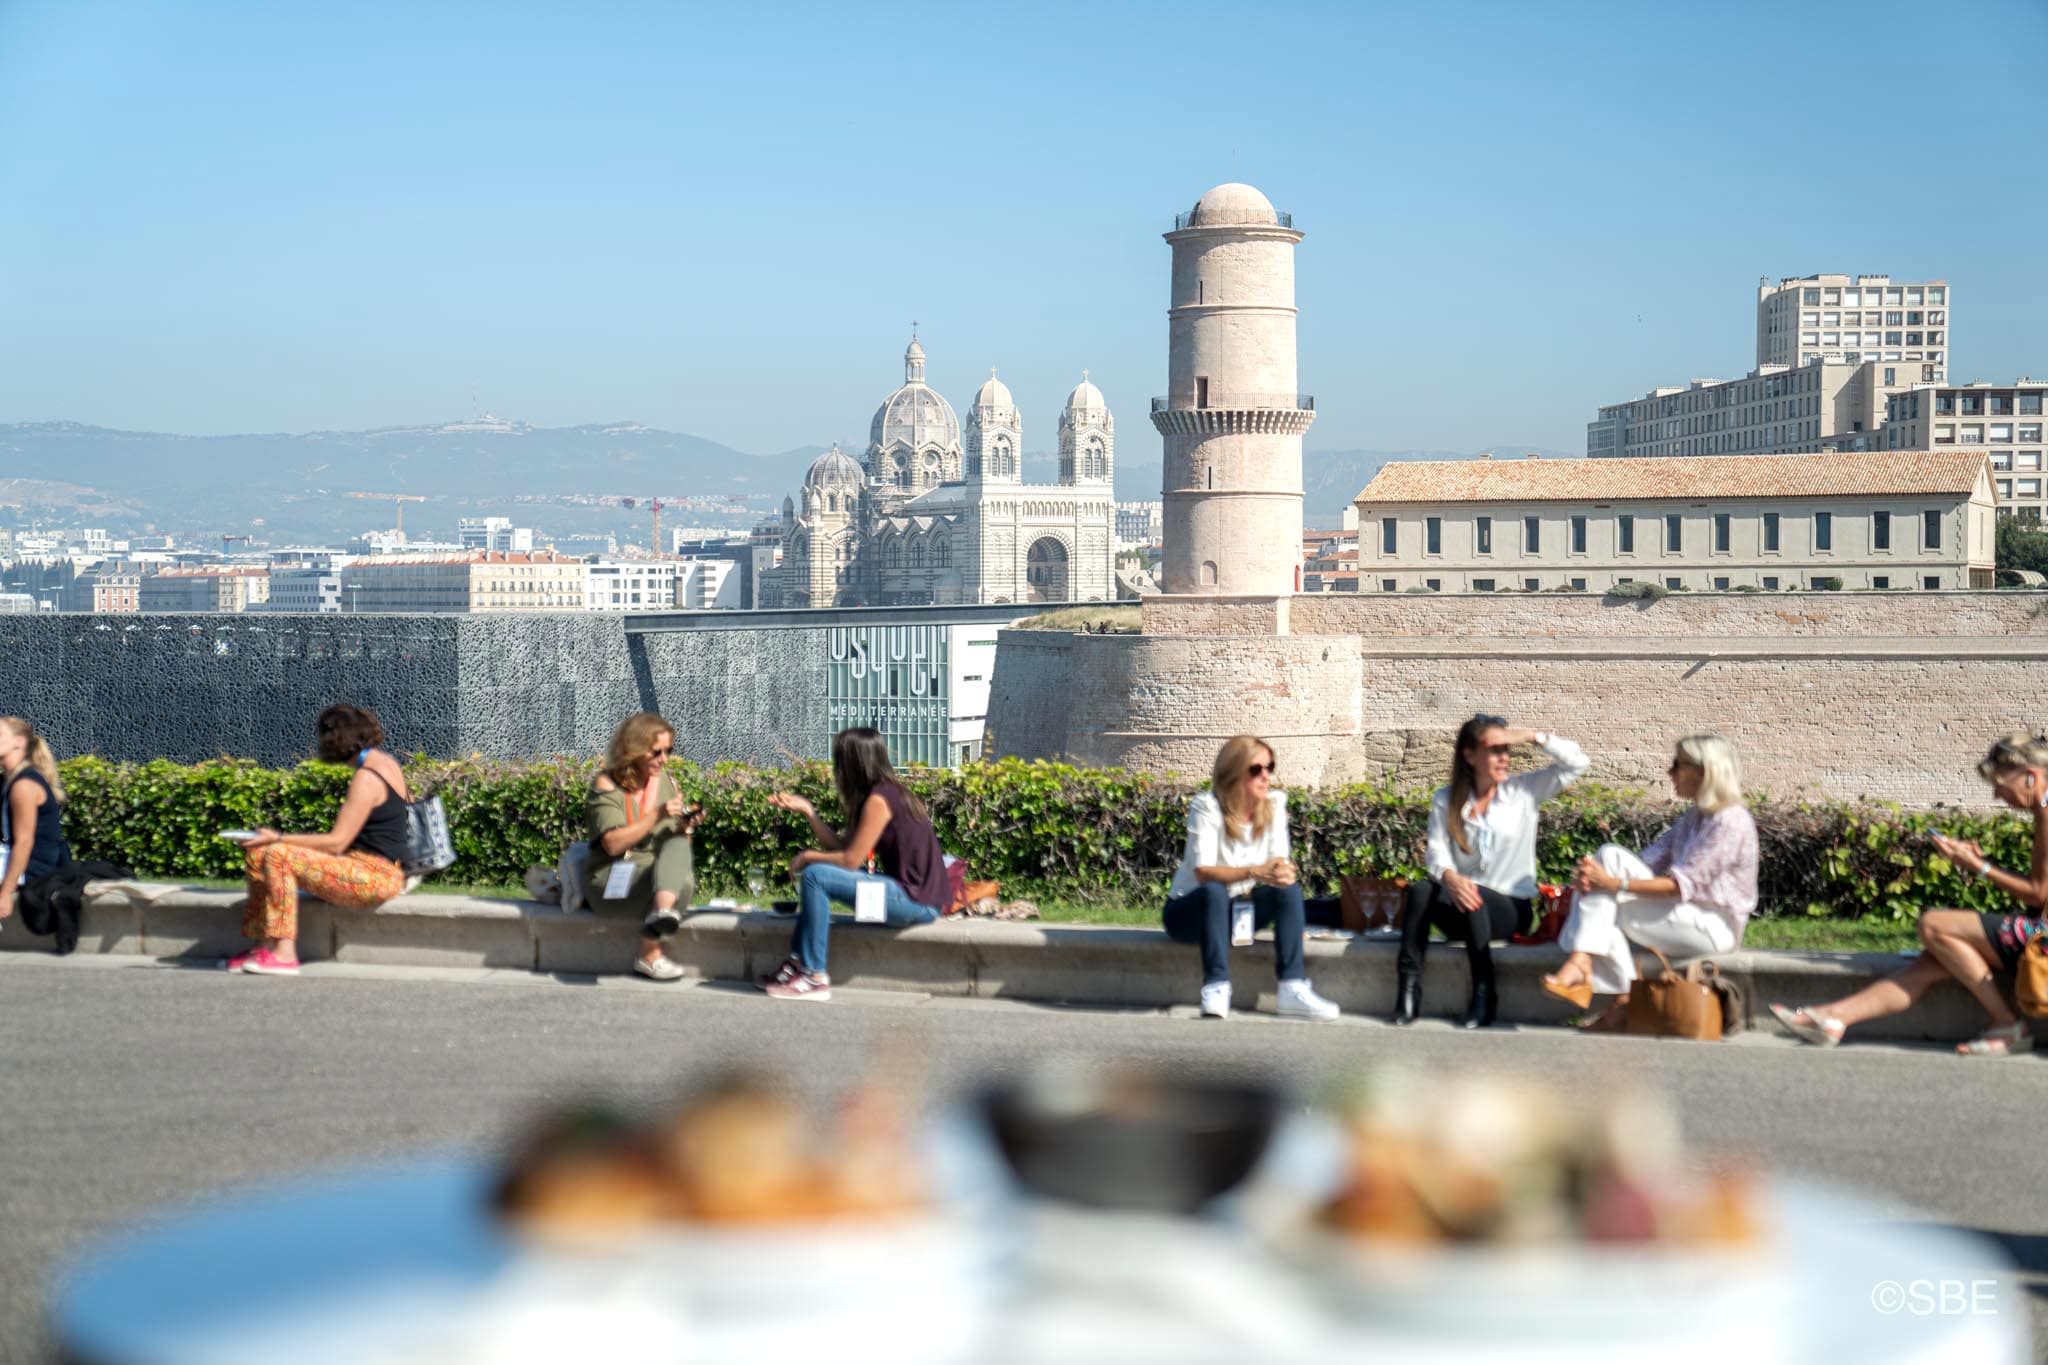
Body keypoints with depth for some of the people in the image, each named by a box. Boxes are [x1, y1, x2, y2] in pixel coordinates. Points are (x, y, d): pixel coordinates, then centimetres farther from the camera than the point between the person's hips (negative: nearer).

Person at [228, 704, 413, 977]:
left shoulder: (366, 778, -17)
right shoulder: (388, 762, 10)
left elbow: (336, 842, -18)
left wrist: (279, 839, -13)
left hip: (373, 877, -10)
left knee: (278, 856, -21)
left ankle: (284, 954, -20)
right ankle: (267, 947, 1)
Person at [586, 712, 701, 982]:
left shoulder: (667, 782, 12)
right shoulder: (607, 785, -4)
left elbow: (678, 841, 15)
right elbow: (613, 844, -15)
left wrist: (686, 825, -9)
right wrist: (657, 816, -22)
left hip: (661, 872, 4)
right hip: (613, 879, -4)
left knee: (678, 847, -32)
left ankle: (663, 912, -55)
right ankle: (650, 957, -33)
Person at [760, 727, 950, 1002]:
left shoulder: (879, 799, -16)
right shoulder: (888, 791, 13)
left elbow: (851, 859, -15)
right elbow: (841, 846, 11)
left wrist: (807, 857, 0)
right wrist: (806, 810, 13)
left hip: (917, 901, -10)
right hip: (913, 893, 10)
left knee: (815, 875, -16)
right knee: (816, 871, 17)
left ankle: (815, 977, -12)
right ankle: (798, 962, 12)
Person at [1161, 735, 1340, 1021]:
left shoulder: (1273, 805, -6)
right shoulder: (1207, 807, -21)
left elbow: (1280, 862, -8)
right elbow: (1203, 872, -30)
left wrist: (1284, 873, -33)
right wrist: (1254, 871, -45)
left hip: (1237, 911, 5)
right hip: (1191, 910, -5)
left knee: (1289, 888, -20)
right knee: (1215, 891, -37)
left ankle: (1293, 988, -27)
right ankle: (1216, 988, -39)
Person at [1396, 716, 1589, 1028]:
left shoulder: (1523, 791, 4)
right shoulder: (1446, 801, 6)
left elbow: (1576, 762, -1)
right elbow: (1437, 852, -7)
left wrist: (1533, 737, -10)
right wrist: (1450, 878, -30)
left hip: (1511, 908, -1)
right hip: (1466, 907, 1)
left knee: (1475, 898, -35)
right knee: (1420, 890, -30)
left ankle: (1483, 991, -28)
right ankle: (1408, 983, -30)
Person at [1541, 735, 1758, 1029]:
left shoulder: (1731, 822, -13)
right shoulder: (1693, 818, 16)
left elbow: (1680, 885, -21)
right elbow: (1649, 861, 4)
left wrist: (1613, 883, -27)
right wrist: (1591, 876, -14)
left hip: (1715, 927, -9)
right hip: (1689, 920, 9)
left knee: (1613, 857, -19)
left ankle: (1580, 964, -27)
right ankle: (1623, 999, -22)